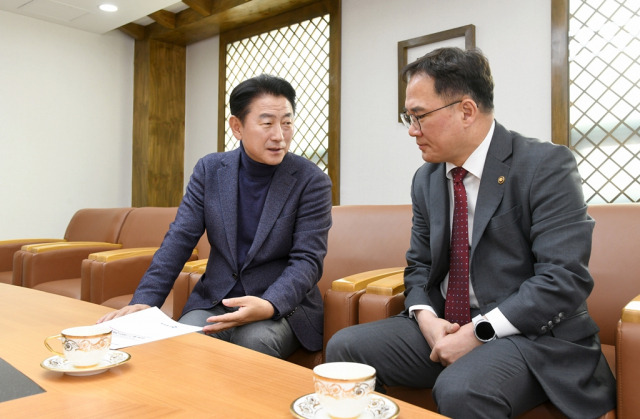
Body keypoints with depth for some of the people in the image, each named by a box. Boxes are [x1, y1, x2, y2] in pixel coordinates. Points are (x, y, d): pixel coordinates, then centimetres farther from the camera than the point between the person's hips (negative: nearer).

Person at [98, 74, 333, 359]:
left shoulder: (312, 181, -9)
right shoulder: (209, 170, 2)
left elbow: (307, 260, -13)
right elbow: (179, 239, 0)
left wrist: (268, 305, -31)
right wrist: (145, 301, -12)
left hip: (283, 305, -2)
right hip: (214, 301, 2)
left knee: (254, 342, -33)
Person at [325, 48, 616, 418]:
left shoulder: (545, 166, -11)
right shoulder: (426, 179, 9)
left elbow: (565, 278, -18)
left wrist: (479, 332, -20)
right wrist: (426, 318, -7)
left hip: (532, 333, -5)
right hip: (444, 328, 6)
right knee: (344, 346, -10)